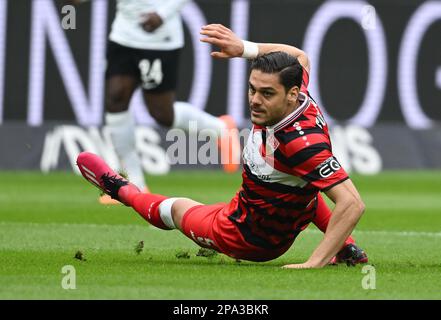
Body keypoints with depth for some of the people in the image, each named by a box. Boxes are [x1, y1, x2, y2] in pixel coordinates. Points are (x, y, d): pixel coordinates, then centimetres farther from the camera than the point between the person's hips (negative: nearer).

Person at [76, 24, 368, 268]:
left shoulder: (303, 143, -42)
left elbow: (353, 204, -44)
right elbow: (299, 57, 4)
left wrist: (315, 263, -45)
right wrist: (244, 48, -9)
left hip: (248, 240, -7)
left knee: (174, 208, 23)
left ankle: (121, 189, 53)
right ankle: (346, 247, 28)